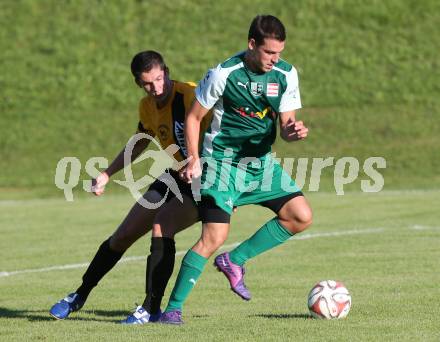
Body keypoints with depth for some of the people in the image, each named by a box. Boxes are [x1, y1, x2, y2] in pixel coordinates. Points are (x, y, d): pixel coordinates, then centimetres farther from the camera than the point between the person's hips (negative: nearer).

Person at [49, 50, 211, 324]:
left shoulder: (191, 96, -23)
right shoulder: (148, 107, 1)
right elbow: (140, 144, 20)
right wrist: (107, 174, 14)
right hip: (173, 177, 7)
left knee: (161, 227, -29)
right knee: (122, 236, 8)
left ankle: (152, 308, -19)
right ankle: (80, 296, 26)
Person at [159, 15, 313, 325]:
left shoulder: (286, 75, -4)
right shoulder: (224, 74, -16)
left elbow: (287, 125, 1)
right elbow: (194, 117, -5)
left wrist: (293, 131, -23)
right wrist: (194, 159, -15)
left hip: (261, 160, 6)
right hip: (223, 161, -6)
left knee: (301, 217, -7)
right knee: (214, 238, -16)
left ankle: (234, 261, 8)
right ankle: (173, 308, -5)